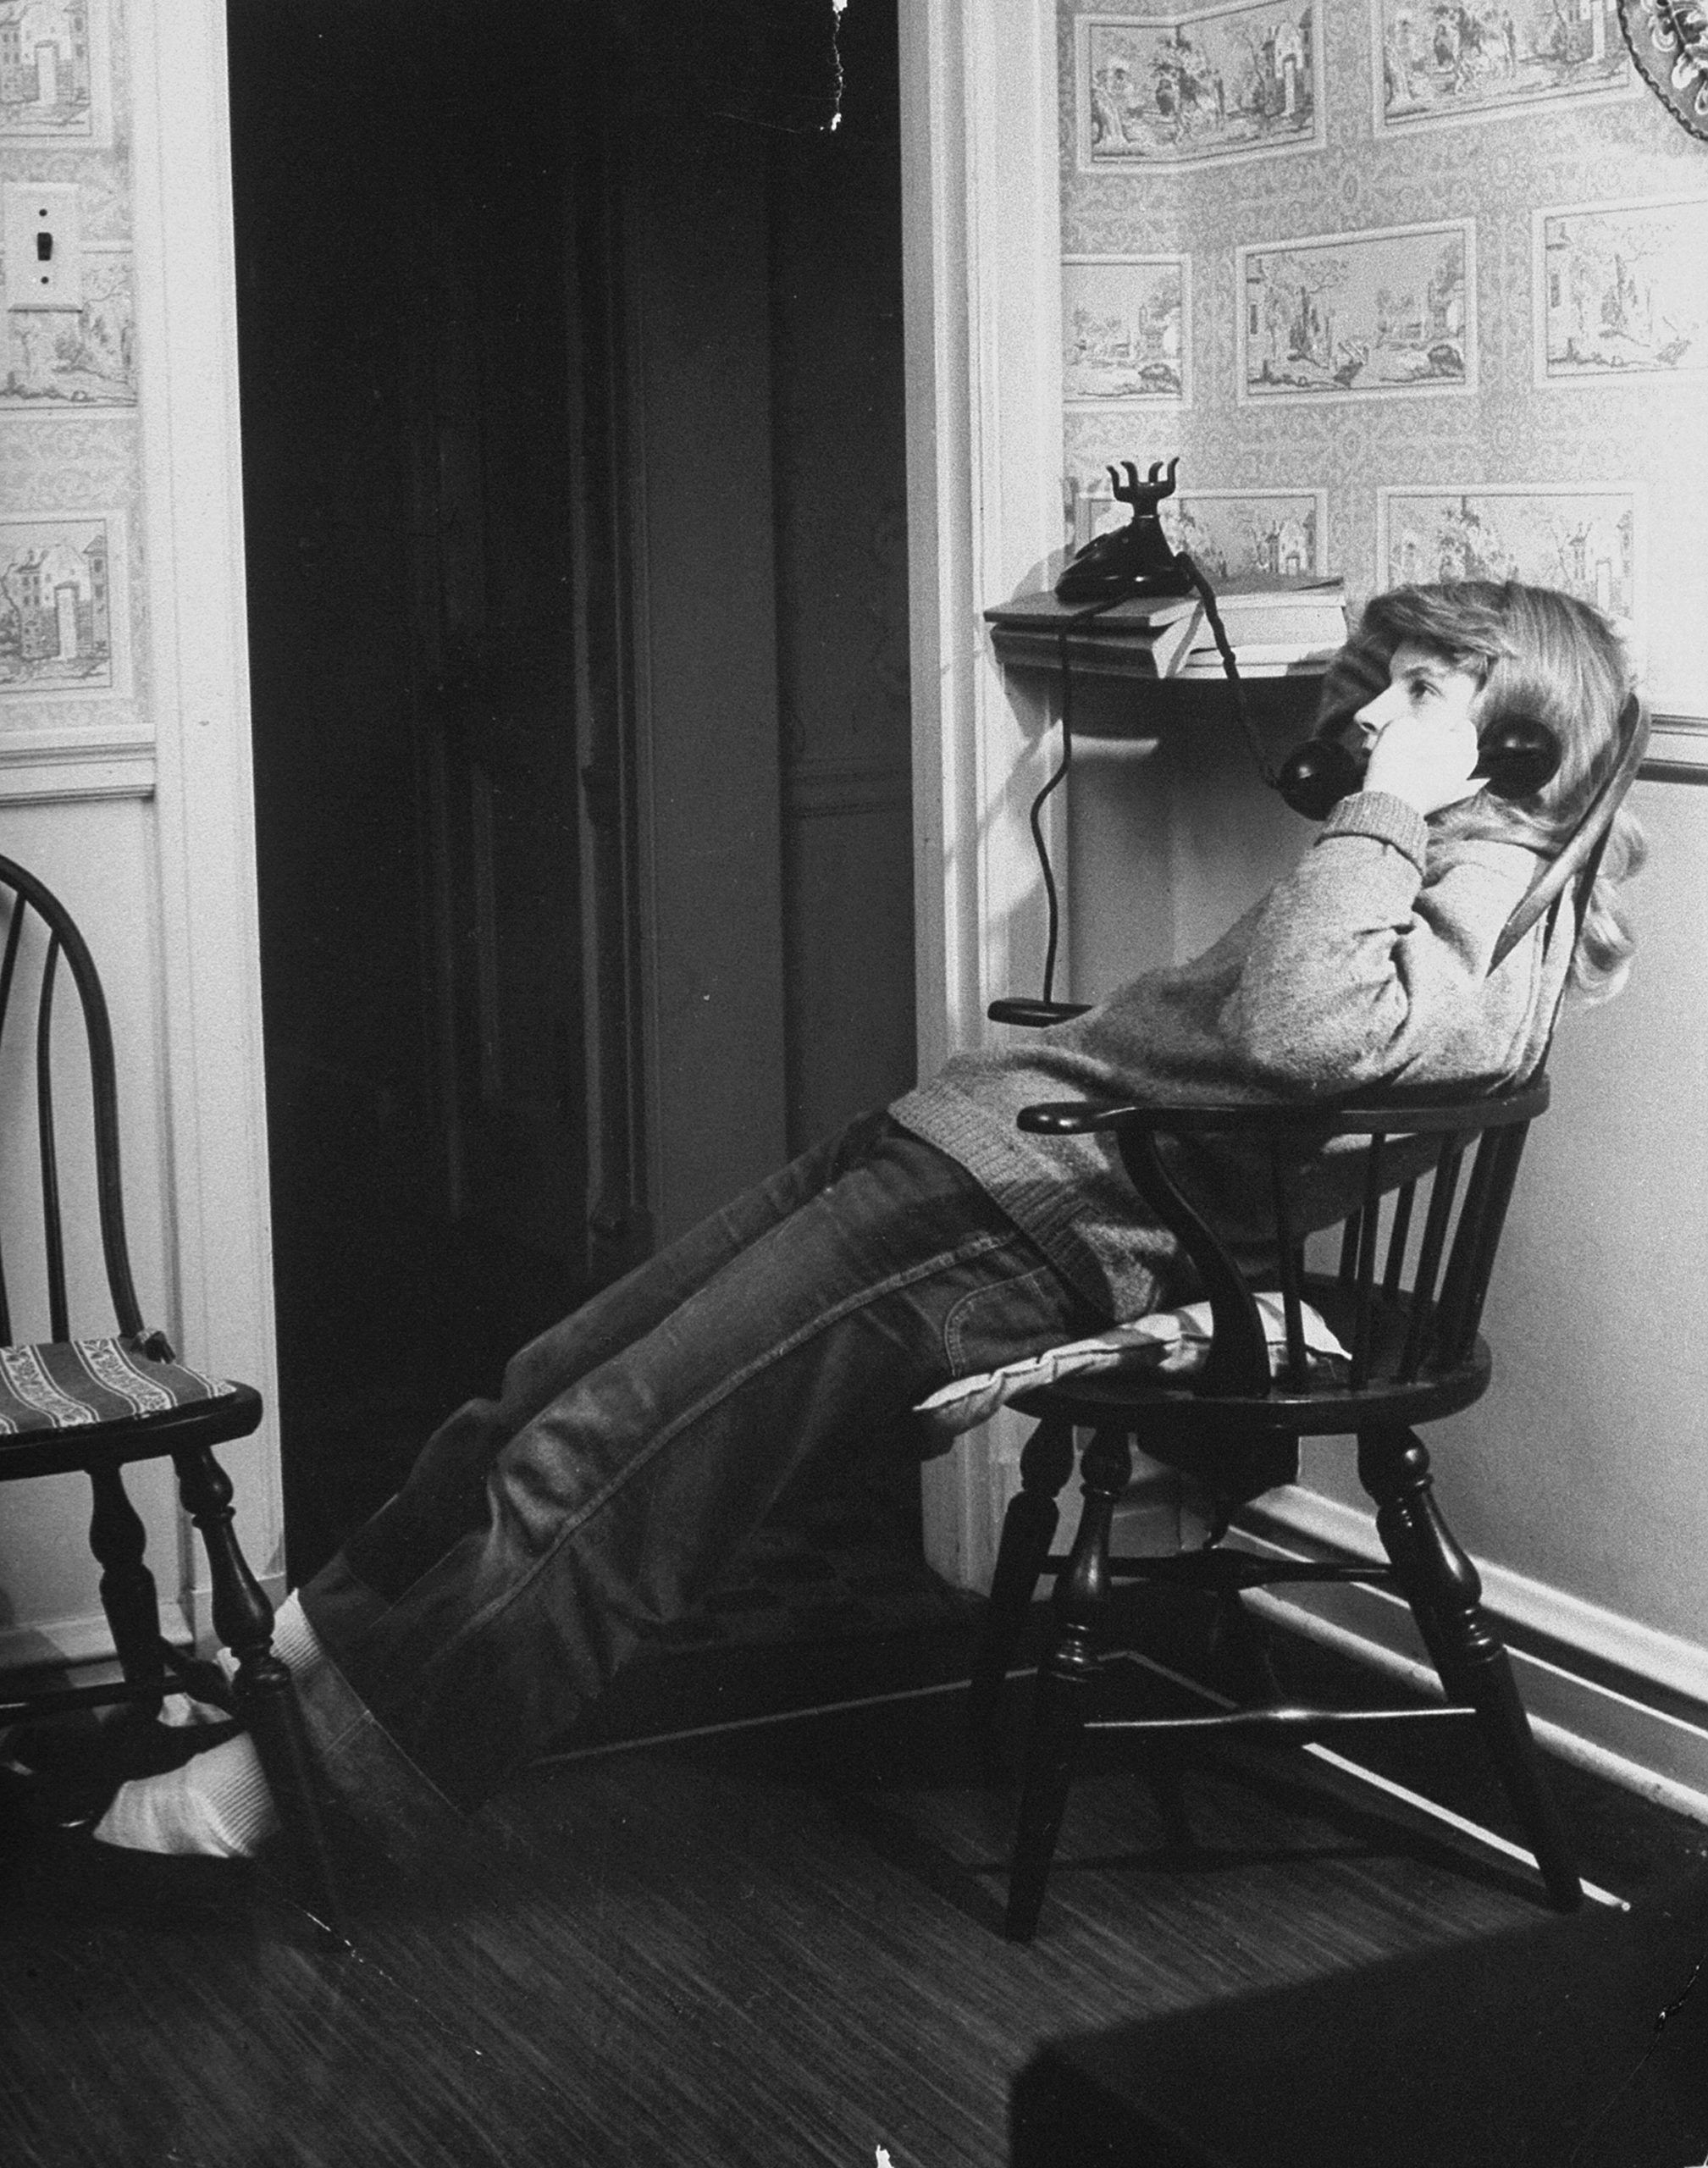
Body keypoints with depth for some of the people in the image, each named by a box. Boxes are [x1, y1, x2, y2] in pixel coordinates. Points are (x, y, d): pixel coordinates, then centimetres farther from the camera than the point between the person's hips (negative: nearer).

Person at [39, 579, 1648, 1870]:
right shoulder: (1430, 861, 21)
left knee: (597, 1449, -10)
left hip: (1037, 1229, -10)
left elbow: (1304, 1033, -30)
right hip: (979, 1129, 10)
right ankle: (324, 1640, 17)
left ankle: (352, 1761, 0)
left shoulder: (1494, 901, -10)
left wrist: (1387, 808, -19)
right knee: (562, 1383, 8)